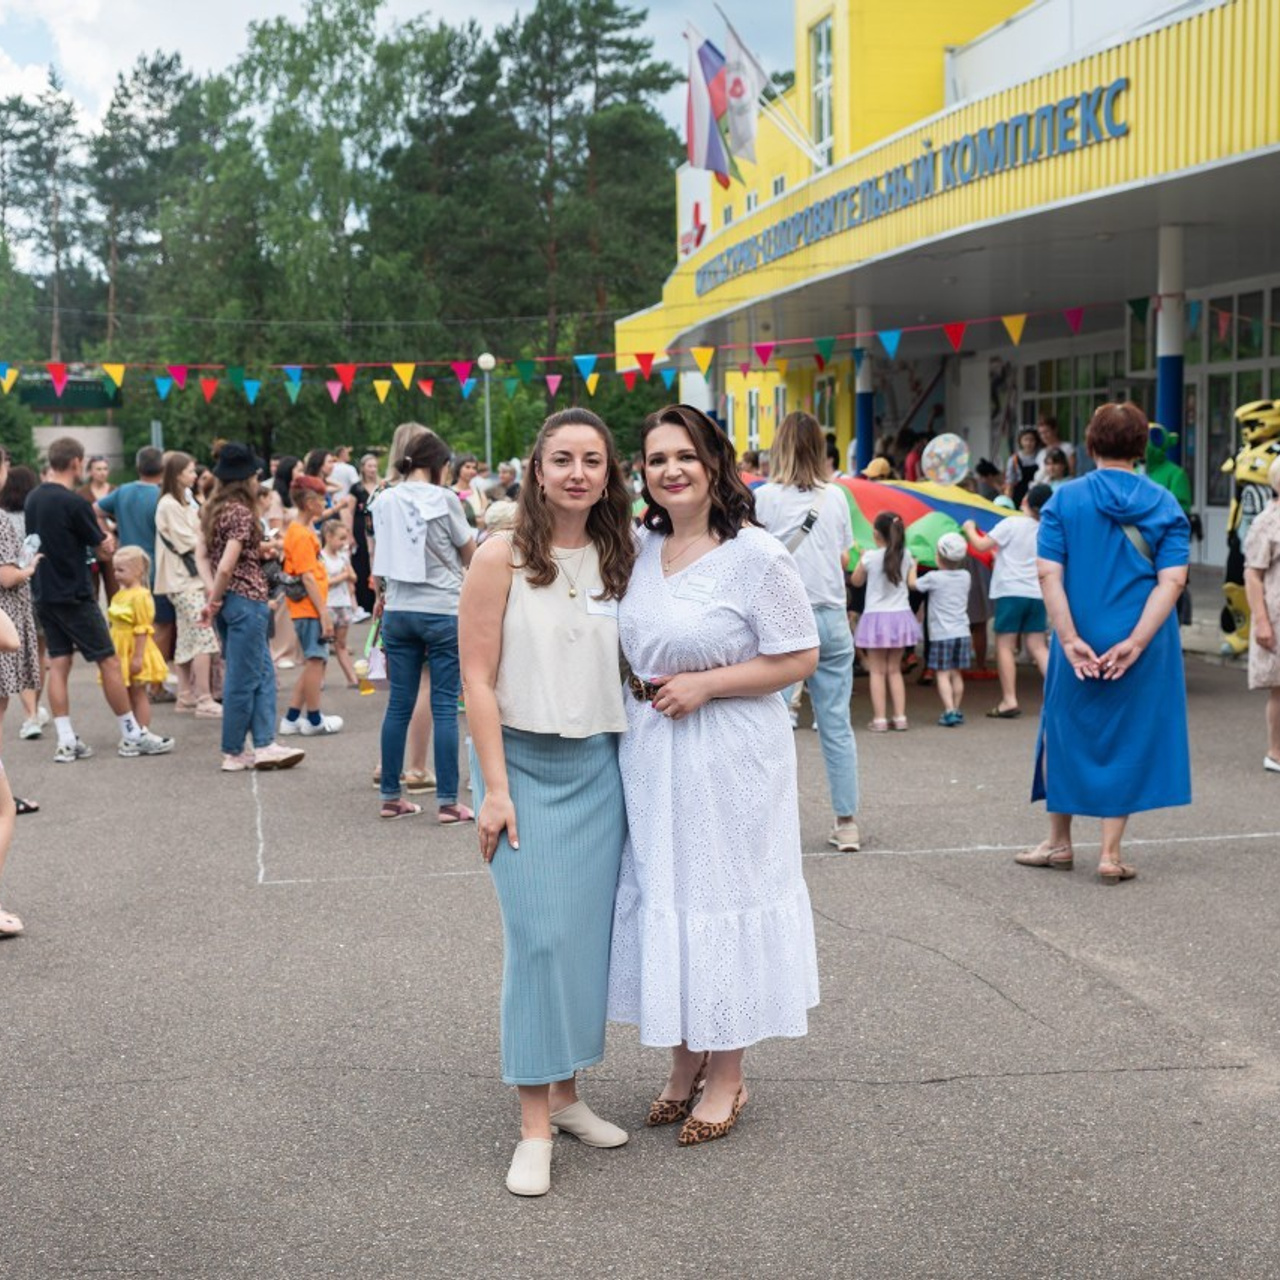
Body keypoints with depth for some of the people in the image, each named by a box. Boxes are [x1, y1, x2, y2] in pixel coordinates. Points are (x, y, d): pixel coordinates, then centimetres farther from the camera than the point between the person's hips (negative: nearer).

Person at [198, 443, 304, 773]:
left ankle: (264, 745, 12)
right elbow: (227, 566, -20)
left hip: (227, 600, 9)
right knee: (243, 679, 1)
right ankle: (233, 754, 8)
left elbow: (202, 555, 11)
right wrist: (215, 601, -8)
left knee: (263, 673, 14)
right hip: (246, 598, -9)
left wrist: (214, 596, 3)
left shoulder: (212, 510, 11)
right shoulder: (241, 513, -15)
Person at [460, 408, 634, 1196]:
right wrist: (495, 788, -12)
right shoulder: (503, 558, -7)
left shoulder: (620, 560, 6)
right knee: (541, 937, -8)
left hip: (600, 766, 5)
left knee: (591, 934, 8)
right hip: (527, 763, -4)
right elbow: (478, 678, -9)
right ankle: (535, 1127, 0)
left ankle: (567, 1094, 23)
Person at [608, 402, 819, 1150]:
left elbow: (801, 658, -12)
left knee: (721, 896, 2)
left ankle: (728, 1076, 18)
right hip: (651, 752, 6)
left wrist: (704, 684, -17)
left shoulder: (756, 555, -13)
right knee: (662, 894, 11)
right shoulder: (641, 548, 6)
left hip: (729, 756, -6)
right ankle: (686, 1064, 27)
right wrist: (639, 685, 4)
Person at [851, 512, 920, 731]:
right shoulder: (906, 555, 0)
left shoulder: (870, 557, -8)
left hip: (876, 617, -3)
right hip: (900, 616, 3)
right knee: (894, 670, 12)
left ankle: (879, 719, -3)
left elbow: (857, 581, 6)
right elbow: (912, 583, 8)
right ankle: (900, 717, 8)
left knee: (877, 671, 1)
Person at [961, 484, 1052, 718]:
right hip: (1037, 594, 5)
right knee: (1037, 646, 10)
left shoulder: (1010, 524, -7)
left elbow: (981, 545, -6)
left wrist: (970, 530, 13)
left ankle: (1009, 700, -5)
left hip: (1011, 592, -5)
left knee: (1005, 645, 0)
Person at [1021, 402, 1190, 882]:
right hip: (1142, 648, 0)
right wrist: (1135, 642, -14)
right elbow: (1172, 580, -10)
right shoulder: (1164, 504, -1)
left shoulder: (1064, 500, -3)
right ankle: (1111, 853, 10)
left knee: (1066, 730, 17)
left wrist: (1070, 639, -12)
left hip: (1080, 644, 0)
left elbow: (1049, 573, -11)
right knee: (1129, 737, 10)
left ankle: (1059, 842, 27)